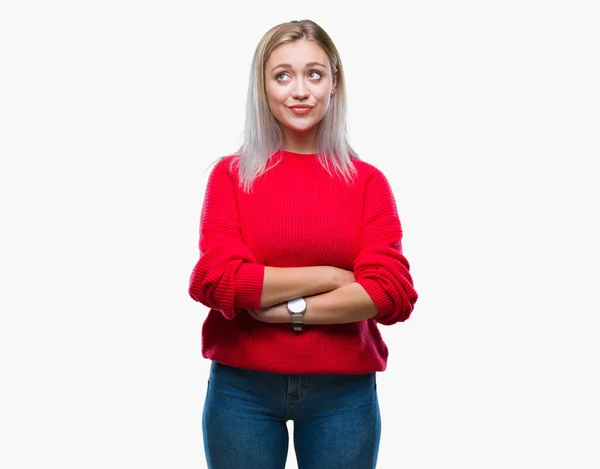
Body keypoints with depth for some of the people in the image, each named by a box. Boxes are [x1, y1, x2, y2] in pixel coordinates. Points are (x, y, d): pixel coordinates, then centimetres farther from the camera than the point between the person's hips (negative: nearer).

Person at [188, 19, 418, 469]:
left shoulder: (368, 181, 0)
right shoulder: (230, 175, 0)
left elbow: (393, 293, -9)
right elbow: (216, 280, -12)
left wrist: (286, 309, -14)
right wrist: (331, 276, -12)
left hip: (344, 392, 1)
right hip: (242, 388, 0)